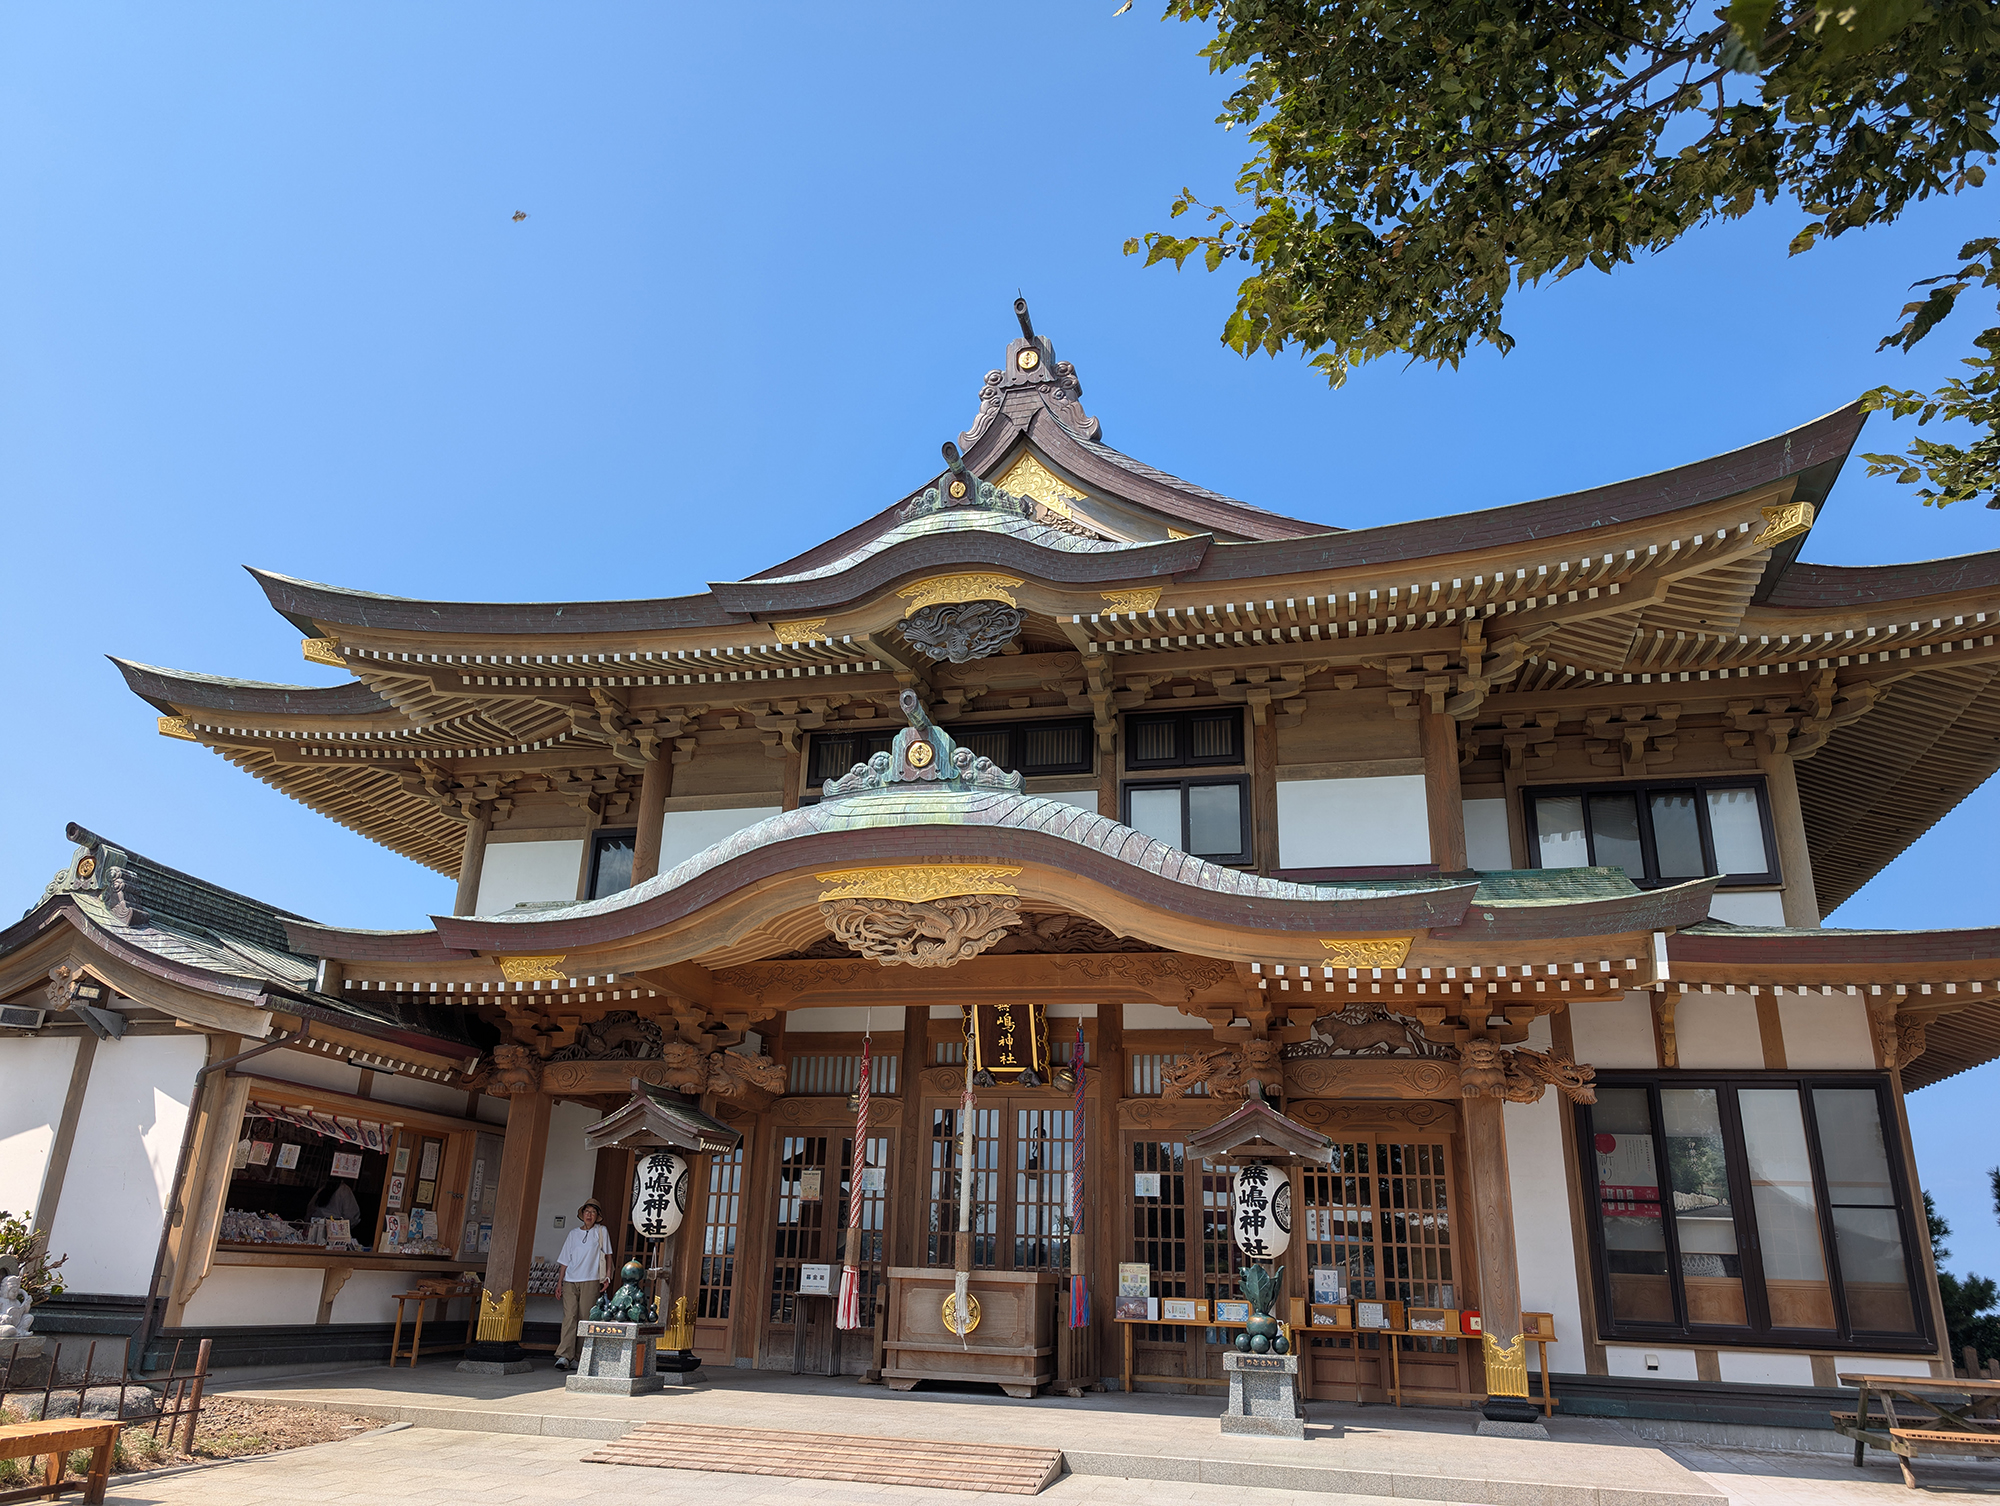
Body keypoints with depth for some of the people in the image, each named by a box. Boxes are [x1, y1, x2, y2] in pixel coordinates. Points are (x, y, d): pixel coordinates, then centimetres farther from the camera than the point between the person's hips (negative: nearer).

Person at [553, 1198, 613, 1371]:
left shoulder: (601, 1231, 9)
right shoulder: (573, 1233, 15)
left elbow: (608, 1255, 11)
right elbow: (565, 1260, 15)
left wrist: (607, 1277, 2)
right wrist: (559, 1282, 8)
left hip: (590, 1281, -2)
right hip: (570, 1280, 2)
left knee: (584, 1319, -5)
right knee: (569, 1316, -11)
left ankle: (578, 1358, -1)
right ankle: (564, 1356, -18)